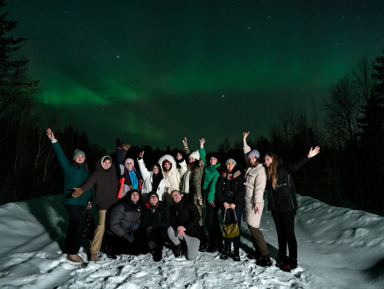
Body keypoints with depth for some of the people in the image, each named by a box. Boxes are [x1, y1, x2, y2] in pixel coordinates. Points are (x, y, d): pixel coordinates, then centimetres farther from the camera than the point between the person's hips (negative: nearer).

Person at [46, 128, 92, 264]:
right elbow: (61, 156, -19)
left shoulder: (86, 170, 13)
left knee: (73, 225, 14)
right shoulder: (69, 168, -5)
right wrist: (54, 141, -30)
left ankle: (67, 249, 28)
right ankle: (72, 253, -4)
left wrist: (89, 200, 19)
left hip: (81, 202, 7)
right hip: (70, 201, -6)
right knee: (80, 224, -13)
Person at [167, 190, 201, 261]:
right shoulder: (172, 208, 5)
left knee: (191, 257, -16)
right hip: (180, 232, 4)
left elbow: (197, 217, -16)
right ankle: (178, 246, 1)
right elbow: (173, 221, -5)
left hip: (193, 233, -4)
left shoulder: (189, 204, -8)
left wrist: (185, 227, -26)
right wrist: (178, 227, -29)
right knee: (170, 230, -26)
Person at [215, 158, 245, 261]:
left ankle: (236, 251, 6)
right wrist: (223, 202, -7)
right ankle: (227, 249, 13)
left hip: (237, 206, -2)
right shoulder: (222, 177, 12)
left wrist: (235, 203, -12)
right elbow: (218, 191, 6)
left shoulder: (239, 177, 7)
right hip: (225, 205, 2)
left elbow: (242, 191, -3)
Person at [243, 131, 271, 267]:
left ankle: (265, 257, -4)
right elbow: (247, 153, 26)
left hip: (255, 202, -9)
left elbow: (259, 187, -18)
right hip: (247, 201, 9)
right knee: (251, 227, 12)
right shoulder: (250, 167, 13)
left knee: (253, 227, -11)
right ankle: (258, 252, 22)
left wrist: (257, 202, -22)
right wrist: (244, 140, 25)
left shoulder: (261, 170, -11)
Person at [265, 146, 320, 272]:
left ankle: (293, 261, 12)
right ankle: (282, 257, 29)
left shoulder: (283, 168, -9)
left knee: (289, 233, 0)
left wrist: (308, 157, -39)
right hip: (276, 207, 7)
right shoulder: (269, 173, 13)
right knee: (280, 233, 16)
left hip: (287, 206, -7)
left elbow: (294, 166, -27)